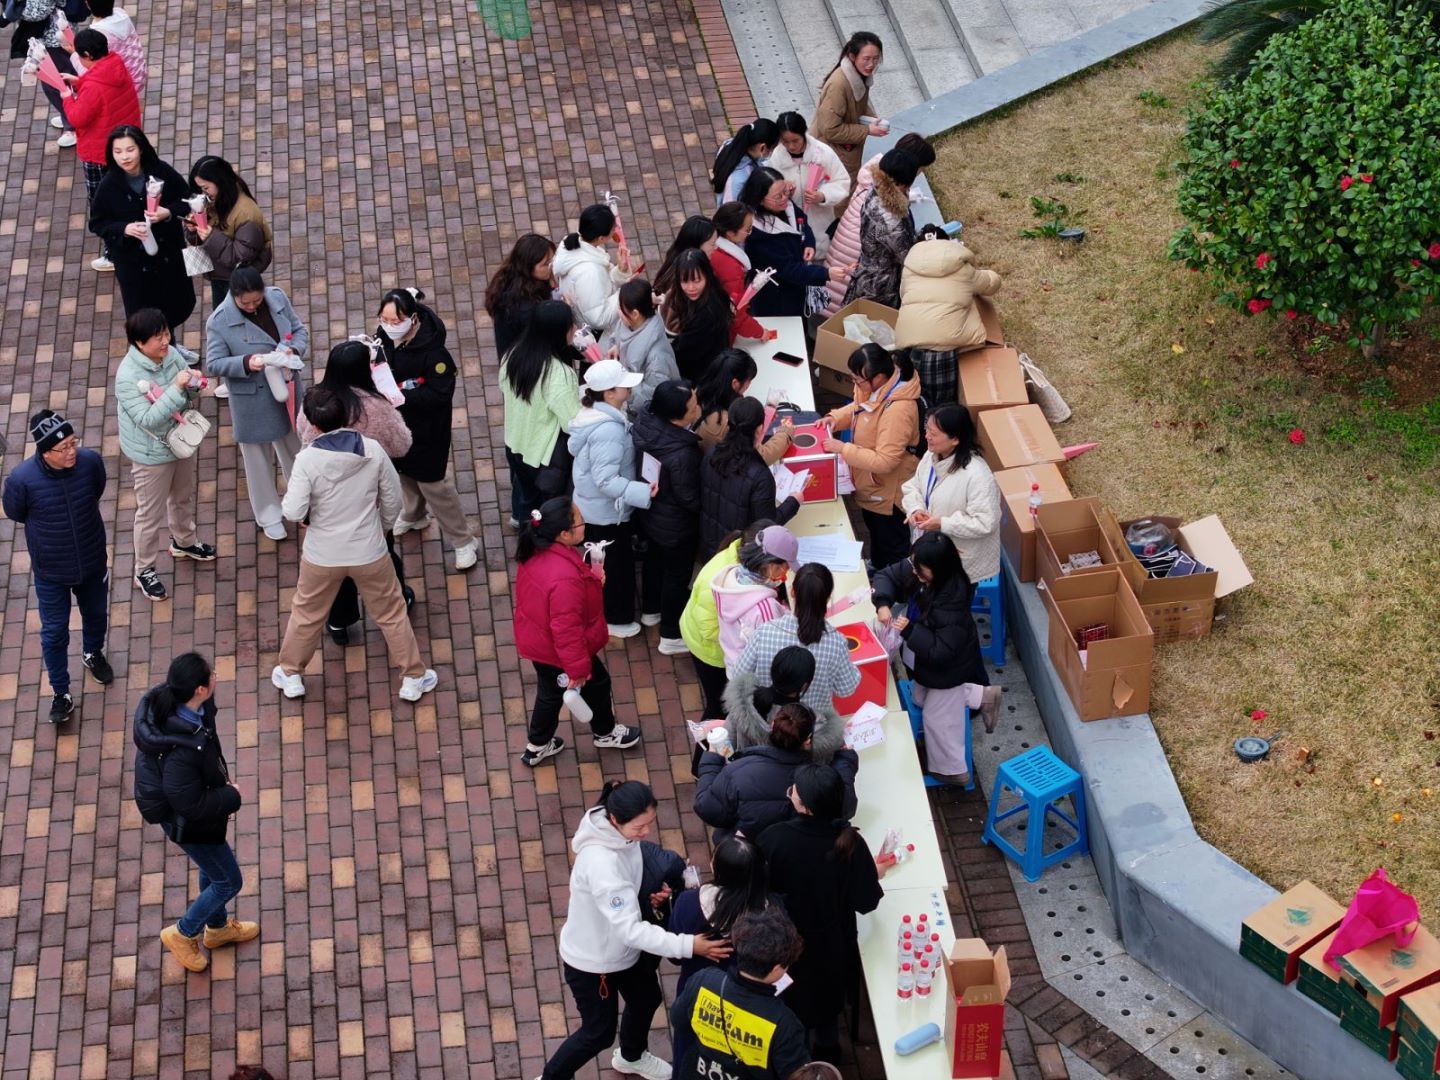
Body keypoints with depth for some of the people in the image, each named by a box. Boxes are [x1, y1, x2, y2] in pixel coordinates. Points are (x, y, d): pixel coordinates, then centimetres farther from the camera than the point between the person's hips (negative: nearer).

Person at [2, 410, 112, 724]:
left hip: (92, 562, 3)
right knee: (54, 633, 15)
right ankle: (61, 694, 35)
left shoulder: (91, 462, -24)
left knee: (96, 614, 28)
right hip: (50, 572, -3)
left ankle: (93, 654, 59)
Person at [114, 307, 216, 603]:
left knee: (183, 497, 29)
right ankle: (144, 570, 28)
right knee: (151, 514, 10)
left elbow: (189, 398, 2)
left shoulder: (172, 354, -12)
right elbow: (148, 419, -34)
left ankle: (184, 542, 55)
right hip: (152, 454, -7)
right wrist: (176, 388, -39)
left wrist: (193, 384, -21)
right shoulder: (128, 376, -31)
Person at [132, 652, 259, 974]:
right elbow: (191, 806, -32)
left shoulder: (168, 701, -19)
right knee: (229, 881, 15)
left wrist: (221, 781, 6)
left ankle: (217, 928, 56)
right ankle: (183, 934, 37)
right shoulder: (181, 751, -44)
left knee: (212, 868, 31)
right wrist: (232, 797, -17)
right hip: (188, 823, -8)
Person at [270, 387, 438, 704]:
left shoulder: (308, 459, -22)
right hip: (369, 553, 1)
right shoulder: (373, 451, -15)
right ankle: (413, 677, 28)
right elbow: (392, 500, -4)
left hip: (322, 556, -1)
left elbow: (293, 512, -21)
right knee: (391, 612, 18)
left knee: (306, 614, 22)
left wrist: (290, 497, 2)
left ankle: (290, 674, 39)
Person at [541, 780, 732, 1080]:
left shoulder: (621, 833, -15)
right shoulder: (600, 863, -41)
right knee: (599, 1032, 11)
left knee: (647, 999, 28)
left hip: (622, 947, 8)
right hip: (592, 959, -8)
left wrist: (648, 895, -16)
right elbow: (629, 928, -41)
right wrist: (688, 945, -43)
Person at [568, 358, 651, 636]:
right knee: (617, 564, 11)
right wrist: (642, 492, -38)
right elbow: (607, 480, -34)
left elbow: (575, 447, 12)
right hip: (608, 511, -9)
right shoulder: (608, 430, -35)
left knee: (603, 561, 27)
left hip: (593, 506, 9)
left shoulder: (592, 412, -4)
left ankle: (600, 610, 45)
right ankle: (616, 619, 29)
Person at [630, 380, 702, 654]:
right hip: (676, 526, -7)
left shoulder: (645, 425, -19)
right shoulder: (682, 454, -40)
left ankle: (651, 611, 54)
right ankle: (671, 637, 32)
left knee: (654, 561, 30)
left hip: (650, 514, 7)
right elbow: (690, 498, -28)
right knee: (677, 576, 15)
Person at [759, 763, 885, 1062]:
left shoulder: (774, 839, -31)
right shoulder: (851, 843, -29)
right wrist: (874, 872, 0)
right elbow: (866, 902, -20)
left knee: (791, 998, 27)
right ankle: (826, 1049, 51)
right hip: (832, 941, 1)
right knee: (827, 993, 30)